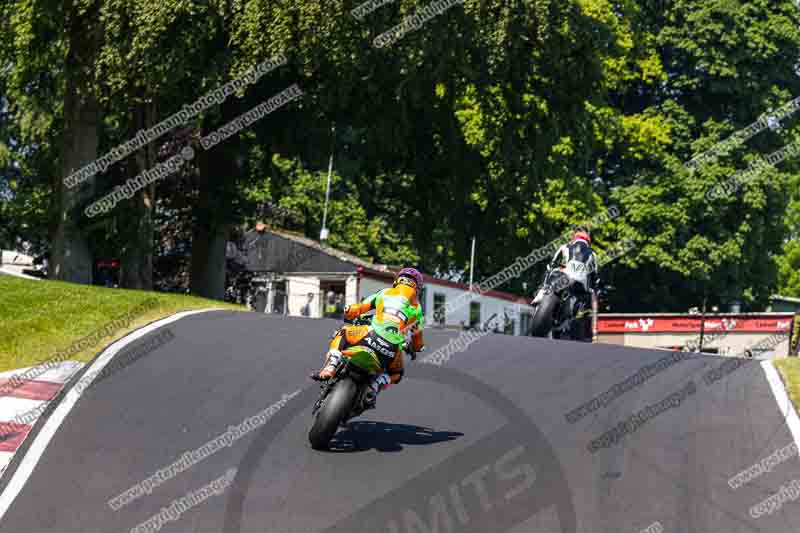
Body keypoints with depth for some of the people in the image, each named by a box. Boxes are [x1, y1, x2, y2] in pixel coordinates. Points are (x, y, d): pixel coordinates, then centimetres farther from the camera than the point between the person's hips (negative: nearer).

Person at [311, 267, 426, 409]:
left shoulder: (384, 293, 20)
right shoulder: (417, 307, 22)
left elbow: (357, 309, 18)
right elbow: (417, 334, 32)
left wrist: (349, 317, 42)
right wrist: (415, 349, 54)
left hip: (371, 336, -1)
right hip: (392, 349, 1)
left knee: (340, 335, 26)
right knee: (396, 374, 33)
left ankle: (329, 368, 2)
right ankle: (375, 386, 1)